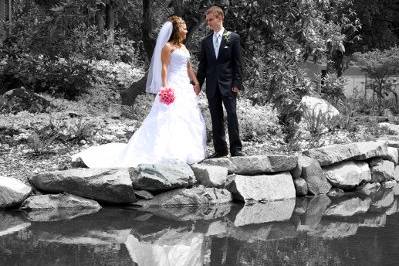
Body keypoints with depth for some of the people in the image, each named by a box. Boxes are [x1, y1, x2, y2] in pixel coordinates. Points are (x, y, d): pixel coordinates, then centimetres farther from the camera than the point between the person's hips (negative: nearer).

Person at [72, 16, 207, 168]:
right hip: (173, 87, -8)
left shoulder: (183, 47, 18)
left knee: (187, 120, 7)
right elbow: (164, 68, -12)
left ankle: (185, 152, 13)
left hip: (185, 88, 8)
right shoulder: (168, 46, -5)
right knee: (168, 120, -13)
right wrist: (165, 87, -21)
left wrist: (196, 83, 12)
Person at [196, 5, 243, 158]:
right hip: (212, 85, 4)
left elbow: (237, 63, -1)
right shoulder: (205, 41, 12)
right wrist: (198, 83, 6)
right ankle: (220, 150, 9)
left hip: (228, 84, -4)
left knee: (232, 115, -9)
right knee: (216, 119, 5)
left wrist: (236, 83, -8)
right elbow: (202, 64, 13)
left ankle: (236, 148, -6)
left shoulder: (233, 38, 2)